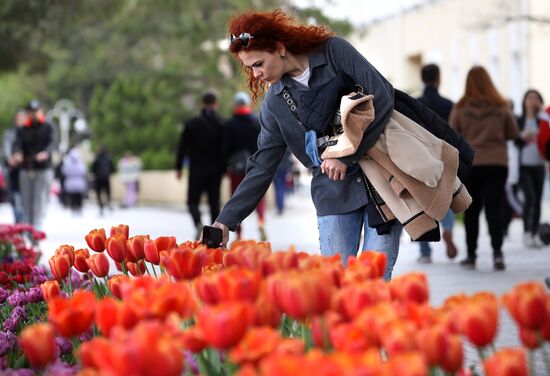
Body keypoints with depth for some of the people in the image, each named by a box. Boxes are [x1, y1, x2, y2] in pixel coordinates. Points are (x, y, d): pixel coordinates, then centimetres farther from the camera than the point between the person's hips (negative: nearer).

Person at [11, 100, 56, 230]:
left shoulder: (48, 128, 6)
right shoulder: (22, 130, 12)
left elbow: (51, 143, -9)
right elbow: (18, 144, -3)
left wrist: (45, 153, -32)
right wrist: (17, 154, -28)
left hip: (43, 169, -2)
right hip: (26, 170, 2)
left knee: (40, 199, -9)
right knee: (26, 200, 1)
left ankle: (37, 227, -12)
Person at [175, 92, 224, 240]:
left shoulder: (192, 124, -2)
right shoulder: (221, 125, 0)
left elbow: (182, 147, -2)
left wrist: (179, 168, 4)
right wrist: (225, 168, 9)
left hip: (197, 170, -1)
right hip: (216, 170, 1)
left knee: (193, 201, 4)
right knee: (214, 202, 9)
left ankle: (198, 223, -23)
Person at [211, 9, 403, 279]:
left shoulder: (334, 52, -6)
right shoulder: (274, 104, 4)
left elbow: (382, 98, -12)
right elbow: (262, 167, 6)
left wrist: (347, 154, -16)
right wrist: (226, 221, -2)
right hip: (334, 194, 3)